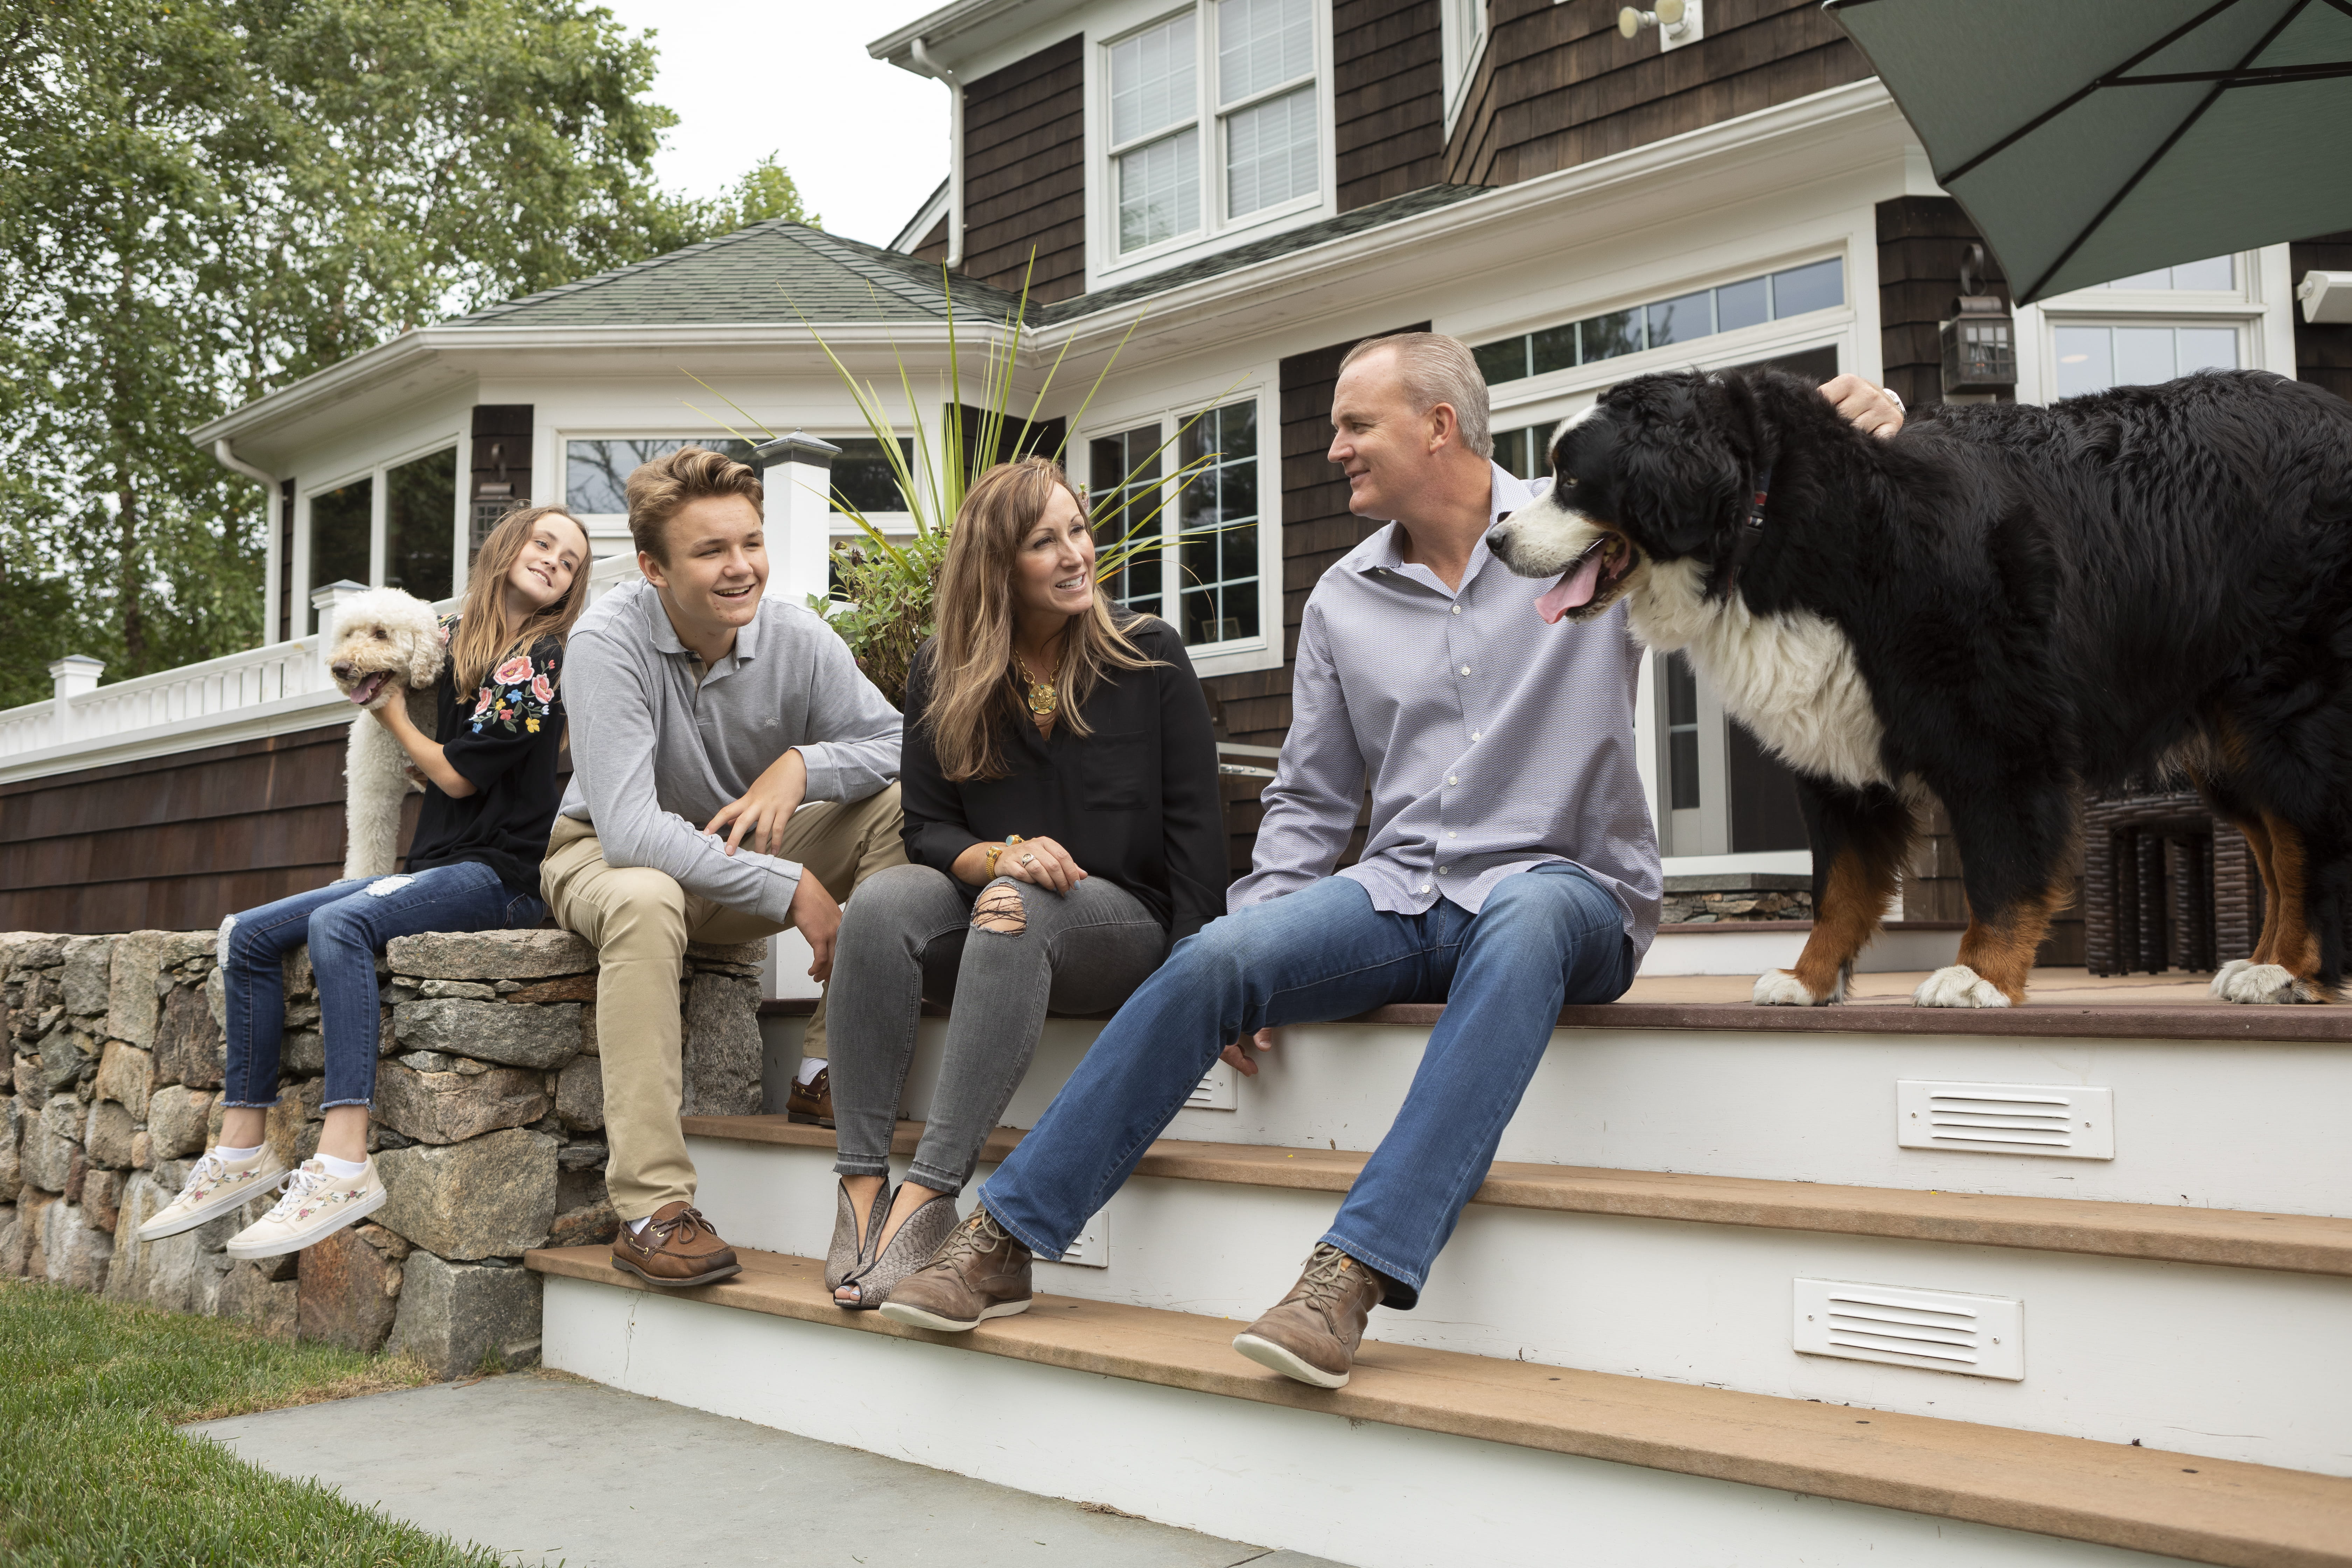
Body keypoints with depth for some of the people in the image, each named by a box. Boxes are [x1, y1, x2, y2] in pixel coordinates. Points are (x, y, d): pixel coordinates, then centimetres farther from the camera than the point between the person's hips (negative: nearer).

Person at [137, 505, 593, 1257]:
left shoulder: (540, 659, -7)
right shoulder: (459, 637, 15)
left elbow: (459, 775, -9)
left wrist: (393, 718, 6)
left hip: (499, 873, -9)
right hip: (434, 867, 9)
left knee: (339, 924, -32)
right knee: (249, 935, 2)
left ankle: (343, 1166, -40)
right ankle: (245, 1149, 2)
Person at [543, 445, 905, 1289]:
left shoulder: (797, 638, -13)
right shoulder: (609, 640, -25)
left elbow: (900, 747, -11)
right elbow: (629, 828, -33)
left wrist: (803, 764, -31)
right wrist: (791, 889, -36)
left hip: (743, 857, 4)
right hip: (607, 854, -4)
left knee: (901, 806, -17)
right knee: (646, 899, -40)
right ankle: (651, 1210, -37)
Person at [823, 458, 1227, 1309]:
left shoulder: (1149, 654, 1)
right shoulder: (942, 674, 6)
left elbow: (1197, 823, -2)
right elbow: (929, 829, 4)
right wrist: (1000, 855, -19)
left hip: (1122, 922, -2)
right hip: (986, 918, 3)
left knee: (1015, 913, -36)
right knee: (882, 901, -29)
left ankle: (930, 1192, -38)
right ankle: (861, 1184, -30)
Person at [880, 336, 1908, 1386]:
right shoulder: (1342, 601, 13)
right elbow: (1309, 800, 17)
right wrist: (1264, 929, 3)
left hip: (1566, 890, -3)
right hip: (1400, 896, 4)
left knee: (1528, 922, -39)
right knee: (1214, 959, -22)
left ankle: (1353, 1271, -44)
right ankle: (1004, 1239, -16)